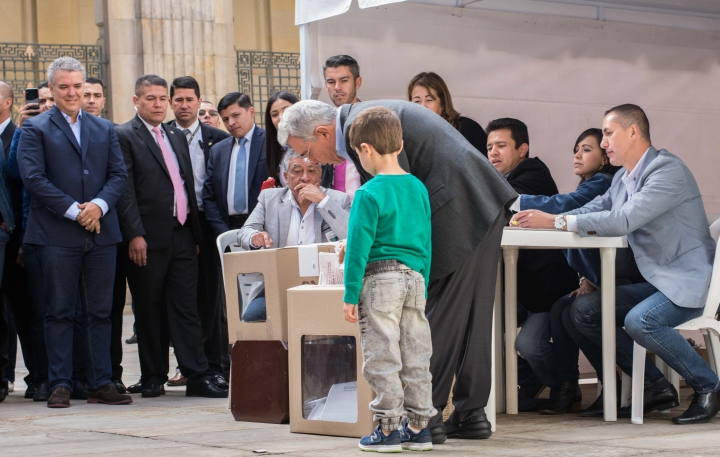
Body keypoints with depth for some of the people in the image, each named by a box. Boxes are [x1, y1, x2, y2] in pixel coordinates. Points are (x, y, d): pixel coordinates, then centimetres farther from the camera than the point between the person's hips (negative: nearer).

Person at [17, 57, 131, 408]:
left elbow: (119, 174, 9)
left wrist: (99, 204, -10)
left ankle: (101, 384, 9)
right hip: (56, 234, -4)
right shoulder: (35, 129, 2)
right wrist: (74, 210, -14)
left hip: (101, 232, 4)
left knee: (100, 312, 5)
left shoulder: (104, 129, 16)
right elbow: (33, 178, -8)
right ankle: (60, 385, 4)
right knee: (59, 312, 0)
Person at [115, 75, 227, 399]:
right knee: (150, 312, 4)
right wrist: (135, 235, -17)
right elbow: (125, 189, -10)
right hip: (149, 238, -5)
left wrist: (196, 232, 14)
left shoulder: (177, 137, 18)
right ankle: (153, 378, 12)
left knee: (187, 308, 2)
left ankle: (198, 376, 1)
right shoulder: (124, 137, -3)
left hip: (182, 235, 5)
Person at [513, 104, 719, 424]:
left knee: (640, 320, -34)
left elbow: (623, 220, -27)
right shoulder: (622, 180, 13)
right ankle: (656, 387, 2)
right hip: (657, 282, 9)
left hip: (690, 281, -9)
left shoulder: (668, 170, -16)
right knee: (582, 310, -3)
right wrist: (539, 220, -4)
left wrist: (556, 221, -26)